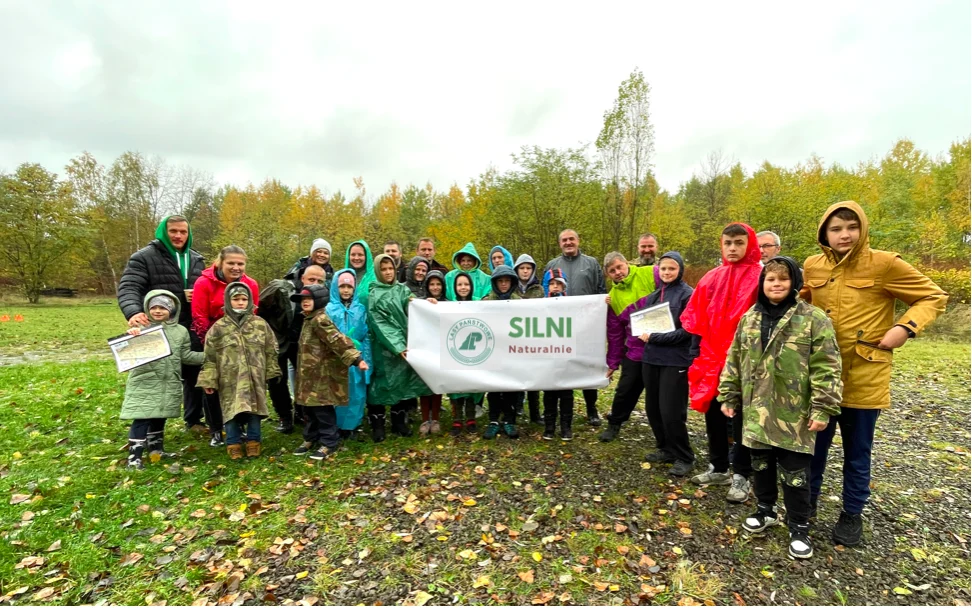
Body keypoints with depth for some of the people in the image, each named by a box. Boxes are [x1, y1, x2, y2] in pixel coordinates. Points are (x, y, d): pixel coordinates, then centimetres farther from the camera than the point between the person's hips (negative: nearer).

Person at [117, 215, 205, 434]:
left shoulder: (196, 259, 11)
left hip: (191, 330, 5)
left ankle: (193, 419, 31)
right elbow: (128, 288, -16)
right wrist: (133, 312, -36)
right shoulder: (144, 257, -5)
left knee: (194, 375, 14)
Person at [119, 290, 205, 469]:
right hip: (144, 383, -4)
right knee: (141, 418, -6)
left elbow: (186, 356, 10)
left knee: (160, 417, 18)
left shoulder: (180, 331, 6)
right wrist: (129, 336, -30)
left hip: (169, 384, 4)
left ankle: (156, 449, 33)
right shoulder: (141, 328, -5)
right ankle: (134, 456, 2)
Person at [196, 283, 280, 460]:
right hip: (230, 380, -1)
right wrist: (208, 380, -2)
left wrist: (271, 373, 8)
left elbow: (271, 350, 9)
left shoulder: (260, 324, 4)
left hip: (255, 378, 1)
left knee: (254, 410, 7)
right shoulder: (219, 327, 0)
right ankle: (233, 444, 17)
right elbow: (210, 356, 1)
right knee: (232, 411, 3)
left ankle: (253, 442, 20)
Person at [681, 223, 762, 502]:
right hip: (712, 358, 6)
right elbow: (695, 315, 11)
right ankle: (718, 469, 31)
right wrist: (702, 348, 3)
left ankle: (741, 476, 20)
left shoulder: (760, 277, -7)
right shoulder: (712, 277, 9)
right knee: (713, 413, 15)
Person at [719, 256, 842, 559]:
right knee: (761, 464, 17)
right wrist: (728, 396, 9)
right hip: (756, 410, 4)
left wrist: (822, 408, -14)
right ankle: (766, 510, 38)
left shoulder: (813, 319, -8)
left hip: (794, 414, -4)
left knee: (795, 473, 6)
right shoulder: (749, 319, 5)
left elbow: (826, 368, -10)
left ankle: (799, 528, 24)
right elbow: (734, 361, 10)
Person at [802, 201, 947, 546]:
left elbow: (934, 297, 0)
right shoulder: (812, 266, 1)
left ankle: (851, 514, 32)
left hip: (864, 378, -3)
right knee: (815, 443, 15)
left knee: (857, 452, 13)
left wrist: (906, 327, -16)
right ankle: (808, 500, 35)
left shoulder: (884, 264, -10)